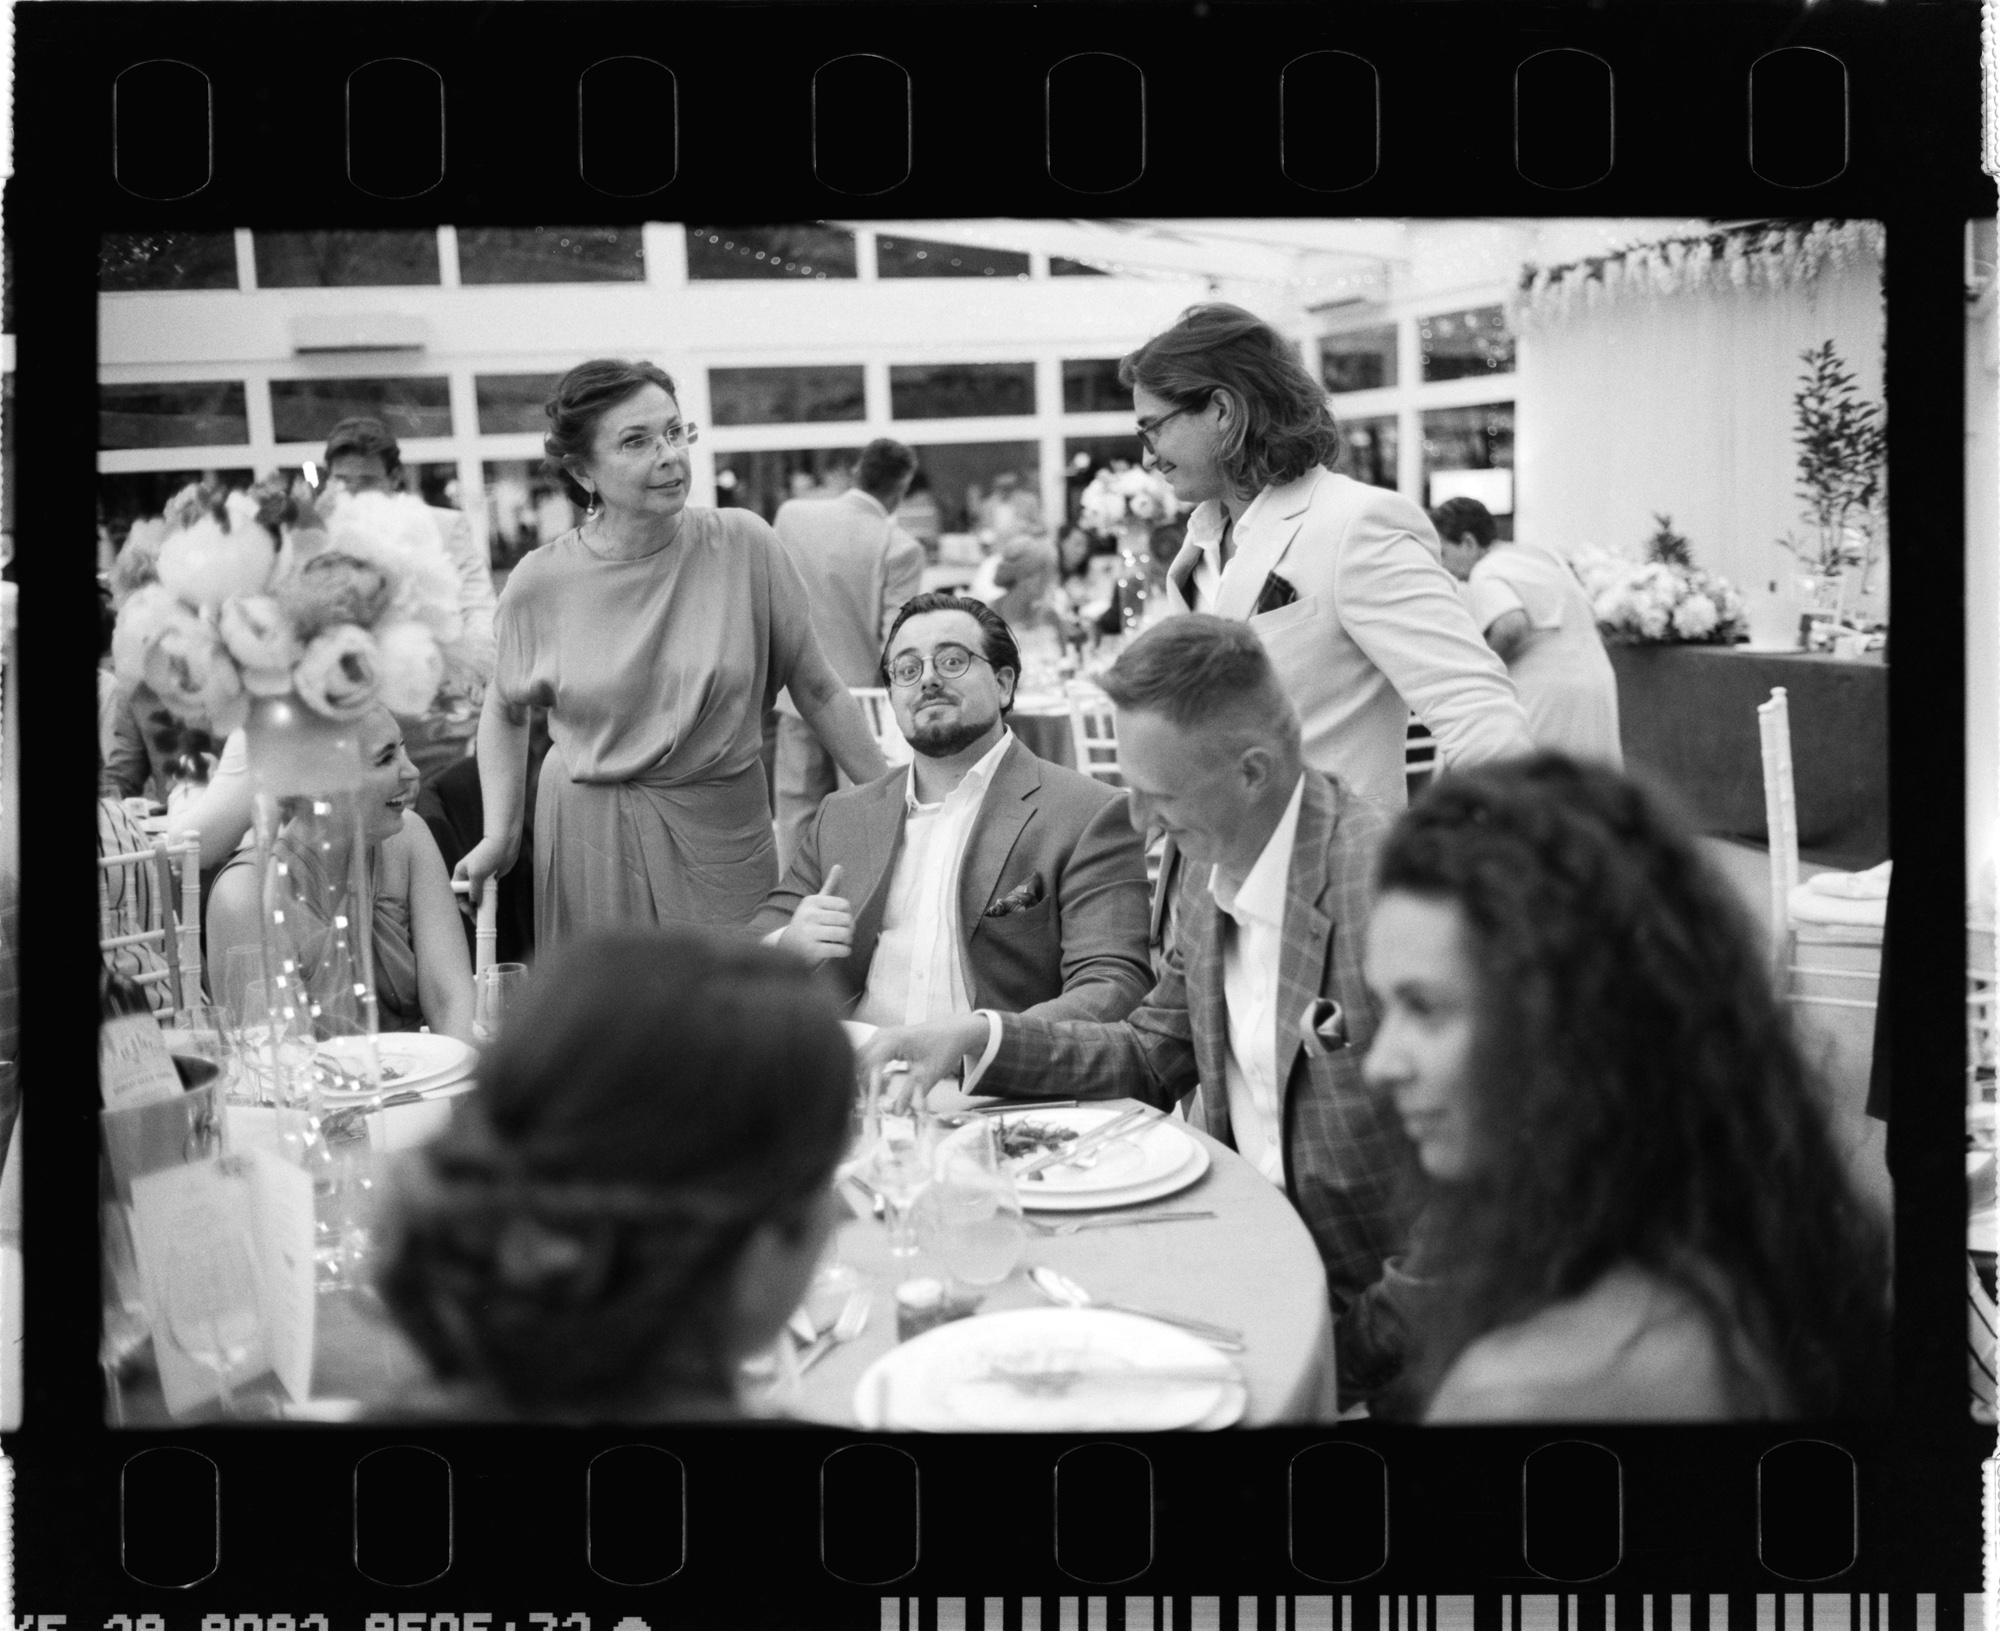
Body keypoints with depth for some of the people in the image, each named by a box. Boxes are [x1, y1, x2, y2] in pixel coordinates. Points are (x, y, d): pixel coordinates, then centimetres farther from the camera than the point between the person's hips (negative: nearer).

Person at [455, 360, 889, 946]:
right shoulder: (539, 583, -5)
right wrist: (500, 833, 2)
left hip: (725, 833, 0)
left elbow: (817, 690, 1)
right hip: (591, 839, 0)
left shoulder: (745, 545, -6)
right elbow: (504, 711, 12)